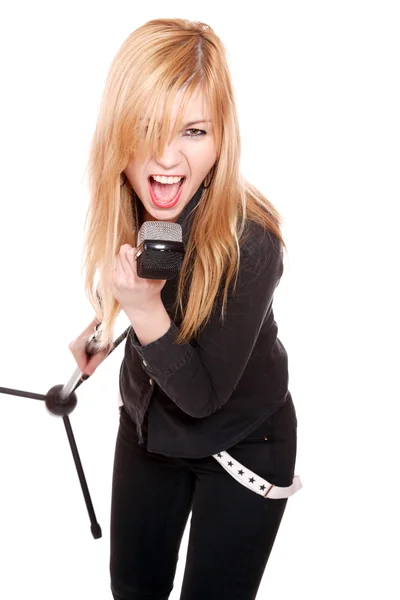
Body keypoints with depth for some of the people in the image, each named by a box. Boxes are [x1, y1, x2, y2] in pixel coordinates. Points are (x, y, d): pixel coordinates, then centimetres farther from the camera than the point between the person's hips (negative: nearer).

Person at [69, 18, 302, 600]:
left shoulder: (248, 240, -33)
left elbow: (203, 394, -26)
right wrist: (105, 325, 8)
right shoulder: (122, 208, -17)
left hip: (242, 444, -5)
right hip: (146, 421, 5)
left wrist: (145, 310, -38)